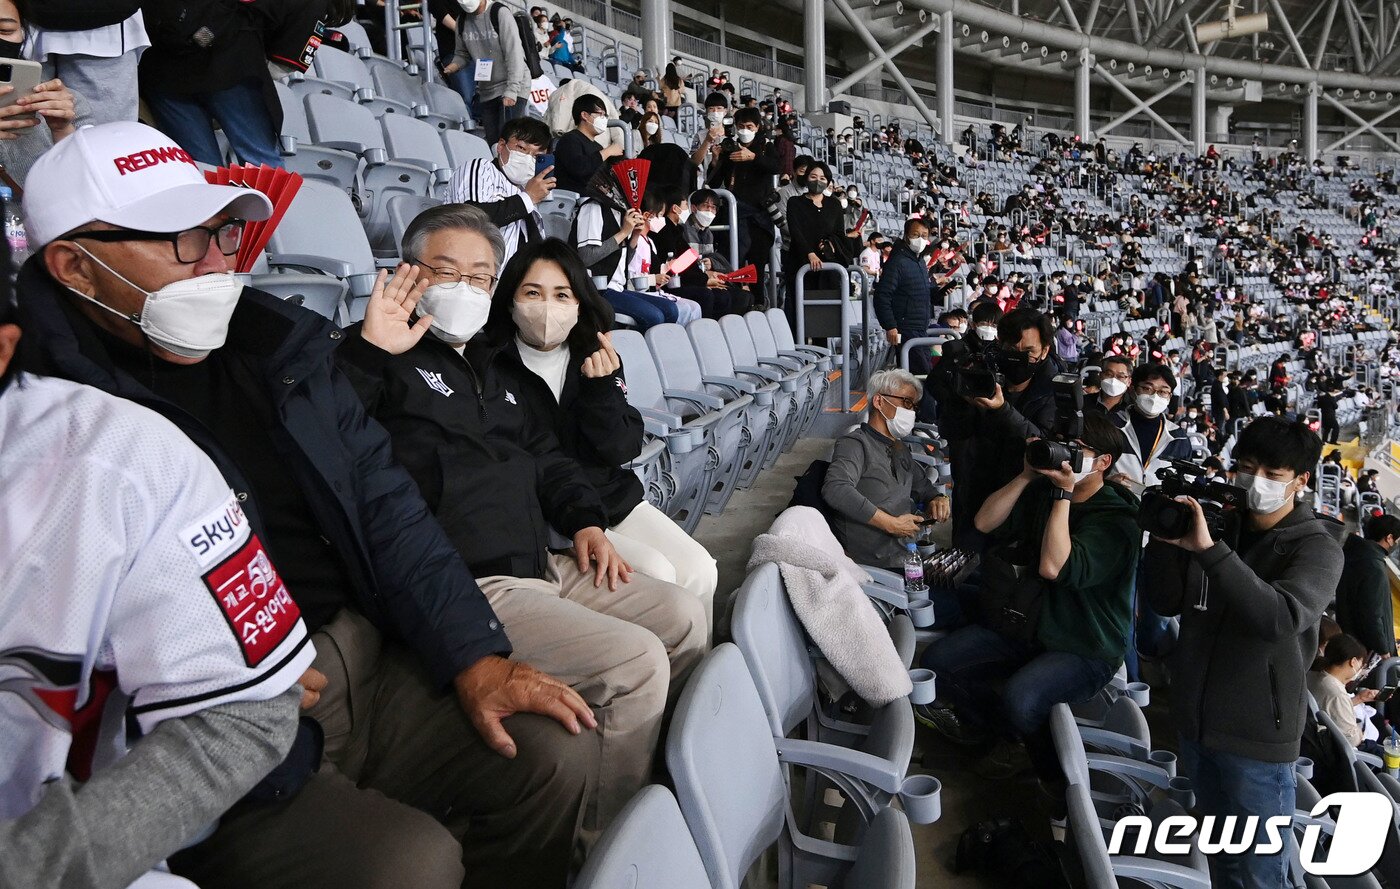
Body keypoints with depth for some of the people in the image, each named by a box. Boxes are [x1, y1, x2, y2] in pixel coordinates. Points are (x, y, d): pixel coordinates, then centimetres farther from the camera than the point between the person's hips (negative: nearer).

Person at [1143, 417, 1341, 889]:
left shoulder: (1317, 548, -10)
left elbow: (1280, 619, -28)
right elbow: (1166, 602, 1)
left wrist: (1209, 549, -36)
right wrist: (1165, 535, -14)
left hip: (1256, 735, -5)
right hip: (1197, 721, 5)